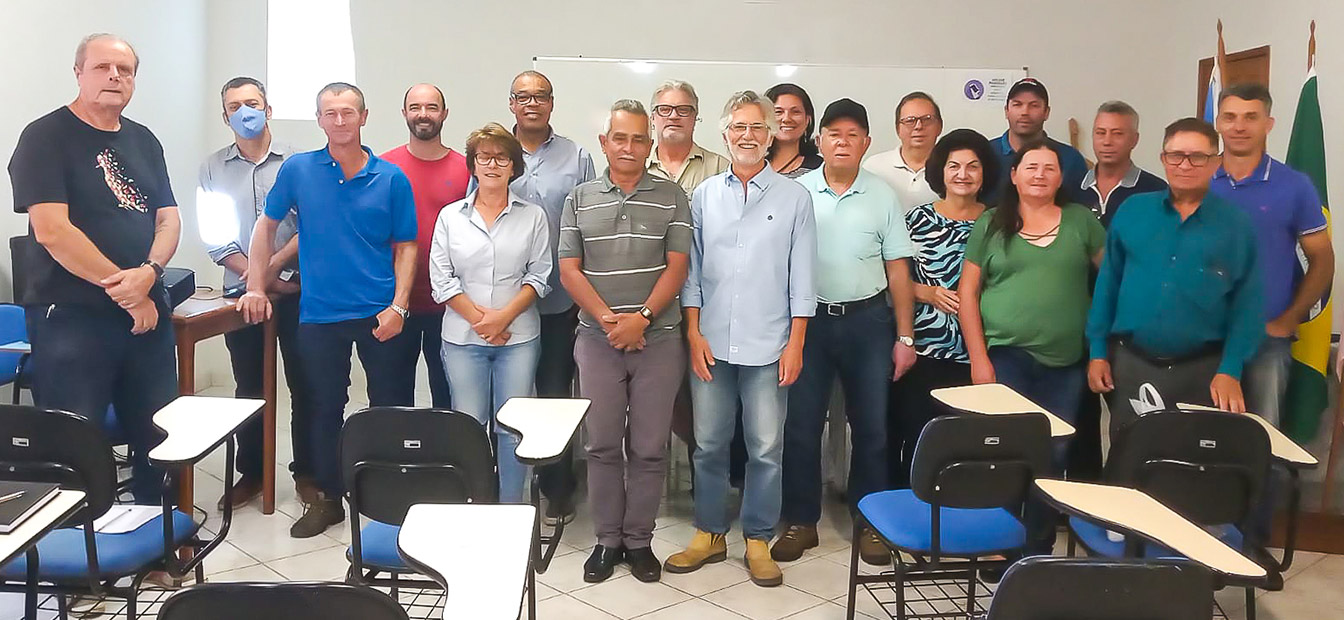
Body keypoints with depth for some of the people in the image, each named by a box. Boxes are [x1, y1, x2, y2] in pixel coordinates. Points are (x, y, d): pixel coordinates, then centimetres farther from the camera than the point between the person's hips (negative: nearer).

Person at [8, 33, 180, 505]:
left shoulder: (144, 141, 13)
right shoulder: (46, 137, -5)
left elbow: (168, 218, 9)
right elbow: (52, 231, -15)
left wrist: (148, 273, -12)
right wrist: (127, 292, -13)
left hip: (146, 312, 5)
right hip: (70, 317, -5)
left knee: (158, 435, 10)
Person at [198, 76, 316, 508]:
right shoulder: (213, 168, 7)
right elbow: (213, 236, 2)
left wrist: (274, 264, -14)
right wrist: (257, 277, -9)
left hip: (295, 290, -2)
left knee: (303, 383, 3)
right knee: (248, 387, 10)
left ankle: (306, 471, 15)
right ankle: (250, 472, 22)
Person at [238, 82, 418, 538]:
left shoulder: (391, 178, -1)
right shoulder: (298, 170, 1)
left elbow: (405, 246, 1)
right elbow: (267, 225, 11)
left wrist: (398, 306, -9)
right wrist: (256, 287, 6)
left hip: (381, 315, -1)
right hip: (319, 314, 1)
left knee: (391, 410, 5)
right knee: (325, 409, 12)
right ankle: (327, 498, 27)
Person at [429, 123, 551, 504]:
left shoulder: (532, 216, 5)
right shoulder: (450, 216, 7)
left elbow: (539, 275, 0)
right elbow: (441, 278, 2)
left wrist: (504, 316, -12)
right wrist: (478, 319, -8)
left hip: (518, 337, -1)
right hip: (462, 338, 1)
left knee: (513, 427, 1)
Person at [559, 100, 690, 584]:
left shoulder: (671, 198, 4)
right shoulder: (580, 199, 7)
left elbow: (677, 267, -2)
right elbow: (569, 270, 2)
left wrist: (642, 318, -14)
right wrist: (607, 319, -10)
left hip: (658, 339, -1)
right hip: (598, 339, 1)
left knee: (649, 447, 4)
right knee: (602, 445, 7)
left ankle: (639, 540, 18)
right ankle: (607, 540, 20)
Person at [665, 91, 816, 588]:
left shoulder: (794, 197, 3)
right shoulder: (704, 195, 7)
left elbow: (801, 276, 1)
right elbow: (691, 268, 8)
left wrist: (795, 343, -3)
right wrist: (694, 333, 0)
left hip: (768, 345, -1)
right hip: (711, 342, 2)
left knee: (765, 448, 4)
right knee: (708, 444, 9)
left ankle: (758, 540, 19)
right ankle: (709, 534, 24)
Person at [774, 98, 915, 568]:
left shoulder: (883, 197, 3)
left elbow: (897, 270, 4)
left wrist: (905, 337, 1)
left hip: (868, 321, 1)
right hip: (810, 318, -1)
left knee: (871, 426, 8)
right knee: (801, 424, 4)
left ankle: (869, 522, 23)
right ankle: (801, 520, 18)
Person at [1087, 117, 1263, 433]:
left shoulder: (1236, 224, -2)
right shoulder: (1132, 211, 3)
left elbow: (1246, 304, -3)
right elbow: (1107, 284, 5)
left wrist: (1230, 371, -11)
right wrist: (1098, 352, 3)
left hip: (1201, 370, -1)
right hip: (1129, 363, 1)